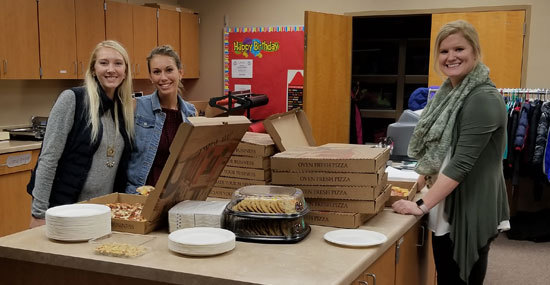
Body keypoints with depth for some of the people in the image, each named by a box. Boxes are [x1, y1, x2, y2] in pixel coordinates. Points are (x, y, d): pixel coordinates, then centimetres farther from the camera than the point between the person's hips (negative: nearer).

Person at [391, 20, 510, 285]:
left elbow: (462, 162, -24)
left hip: (470, 211, -9)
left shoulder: (484, 99, -18)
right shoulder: (448, 91, 11)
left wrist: (422, 205, -24)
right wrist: (425, 175, 14)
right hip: (447, 206, 9)